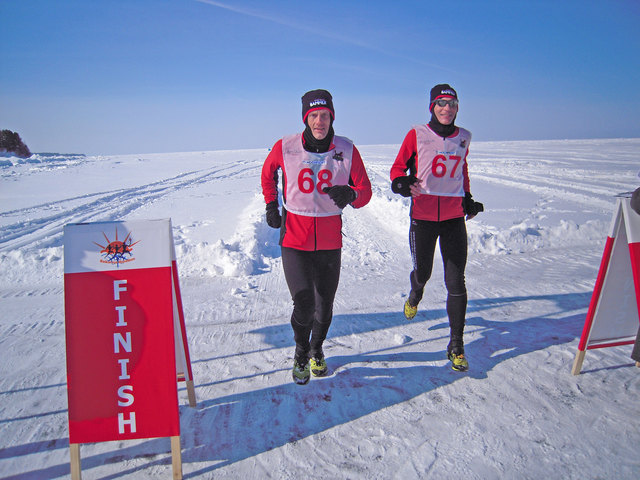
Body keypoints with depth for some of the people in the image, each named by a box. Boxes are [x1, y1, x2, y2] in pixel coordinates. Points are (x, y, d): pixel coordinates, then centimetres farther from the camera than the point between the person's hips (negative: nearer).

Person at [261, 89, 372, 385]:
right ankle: (301, 354, 23)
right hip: (294, 239, -1)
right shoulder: (285, 147, -6)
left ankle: (317, 350, 41)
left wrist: (351, 195, -22)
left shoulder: (347, 150, -5)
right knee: (304, 305, -8)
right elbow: (268, 173, 16)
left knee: (325, 307, 11)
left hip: (329, 242, 2)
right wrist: (271, 205, 8)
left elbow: (365, 192, 0)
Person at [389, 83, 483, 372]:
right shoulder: (417, 135, -4)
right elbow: (398, 167, 0)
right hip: (423, 215, -2)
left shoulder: (463, 137, 8)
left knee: (456, 281, 0)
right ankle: (415, 295, 49)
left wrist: (468, 199, 19)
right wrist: (402, 183, -21)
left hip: (454, 217, 2)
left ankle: (456, 345, 10)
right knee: (422, 272, 9)